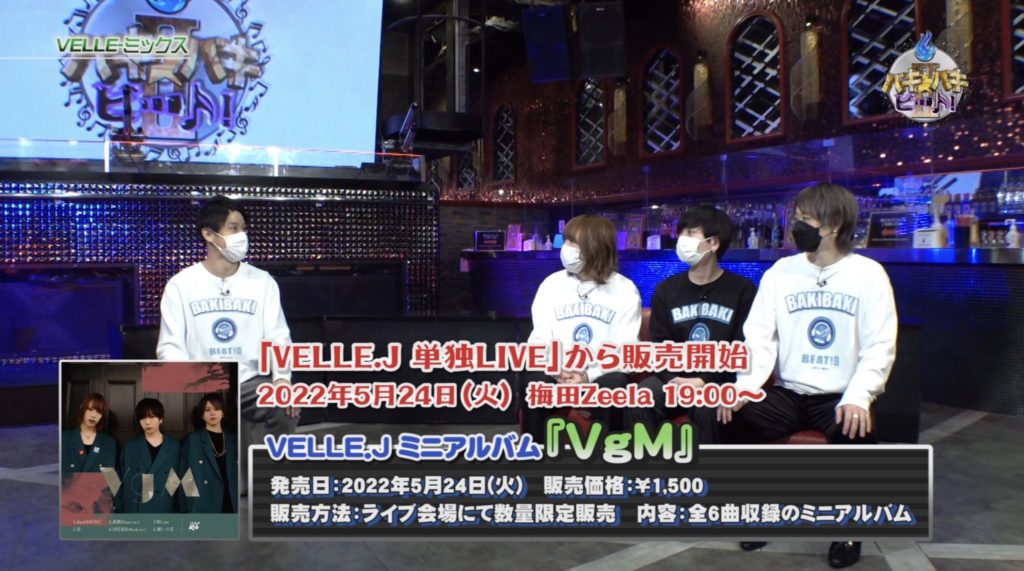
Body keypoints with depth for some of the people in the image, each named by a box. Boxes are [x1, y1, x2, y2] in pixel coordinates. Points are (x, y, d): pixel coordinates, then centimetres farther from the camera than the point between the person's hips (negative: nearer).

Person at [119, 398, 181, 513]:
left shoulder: (174, 447, 6)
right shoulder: (130, 446, 7)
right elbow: (123, 482, 7)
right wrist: (120, 513, 0)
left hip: (163, 510, 0)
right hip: (134, 511, 0)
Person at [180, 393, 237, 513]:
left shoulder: (233, 441, 13)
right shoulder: (192, 439, 4)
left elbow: (238, 476, 13)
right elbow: (184, 476, 2)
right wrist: (187, 509, -6)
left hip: (231, 507, 3)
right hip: (203, 508, -3)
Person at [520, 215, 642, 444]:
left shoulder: (625, 290, -2)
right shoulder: (552, 284, 4)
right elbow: (540, 339, 2)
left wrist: (590, 375, -23)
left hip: (601, 375, -1)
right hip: (558, 374, 2)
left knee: (615, 385, -34)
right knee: (533, 386, -29)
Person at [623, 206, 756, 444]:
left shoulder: (742, 290, 2)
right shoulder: (666, 290, 11)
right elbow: (659, 346, 7)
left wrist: (705, 382, -16)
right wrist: (674, 380, -13)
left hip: (719, 382, -2)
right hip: (674, 379, 3)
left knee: (708, 406, -35)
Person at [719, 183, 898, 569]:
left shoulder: (869, 274, -1)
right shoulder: (781, 271, 5)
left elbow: (880, 348, -7)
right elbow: (759, 338, 0)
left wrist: (858, 398, -23)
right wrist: (745, 385, -17)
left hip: (841, 396, -2)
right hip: (789, 392, 2)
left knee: (854, 432, -33)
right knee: (735, 414, -24)